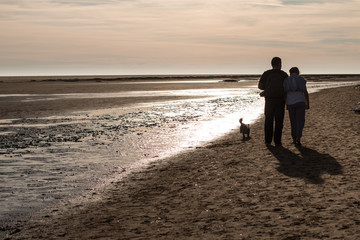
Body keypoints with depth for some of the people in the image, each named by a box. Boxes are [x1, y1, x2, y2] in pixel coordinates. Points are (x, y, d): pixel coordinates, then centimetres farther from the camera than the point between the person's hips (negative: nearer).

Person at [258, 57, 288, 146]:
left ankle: (268, 140, 8)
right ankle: (277, 141, 2)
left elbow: (260, 86, -1)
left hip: (269, 100, 1)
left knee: (268, 121, 10)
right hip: (280, 100, -1)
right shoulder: (284, 74, 0)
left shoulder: (266, 74, 1)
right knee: (279, 121, 5)